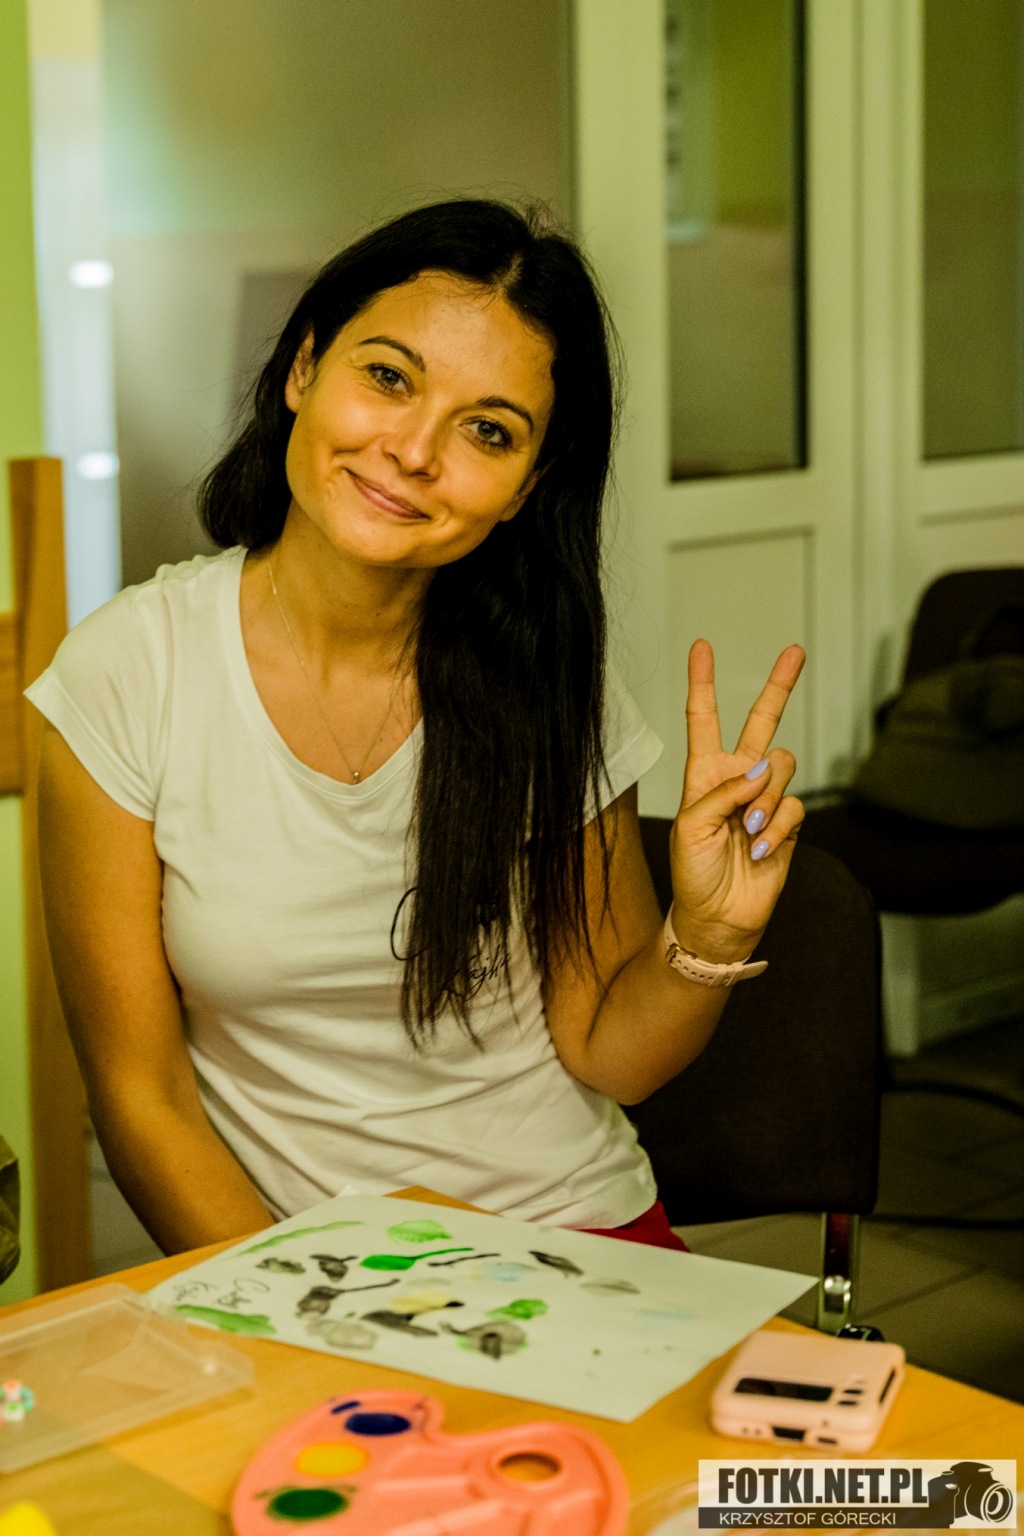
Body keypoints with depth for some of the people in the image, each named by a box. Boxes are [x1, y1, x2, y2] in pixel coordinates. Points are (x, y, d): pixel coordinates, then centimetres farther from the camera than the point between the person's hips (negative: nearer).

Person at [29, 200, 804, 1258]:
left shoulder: (549, 686, -4)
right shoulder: (127, 673, -8)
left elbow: (606, 1052, 4)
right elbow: (140, 1092, -5)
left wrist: (708, 936, -15)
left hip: (577, 1244, 1)